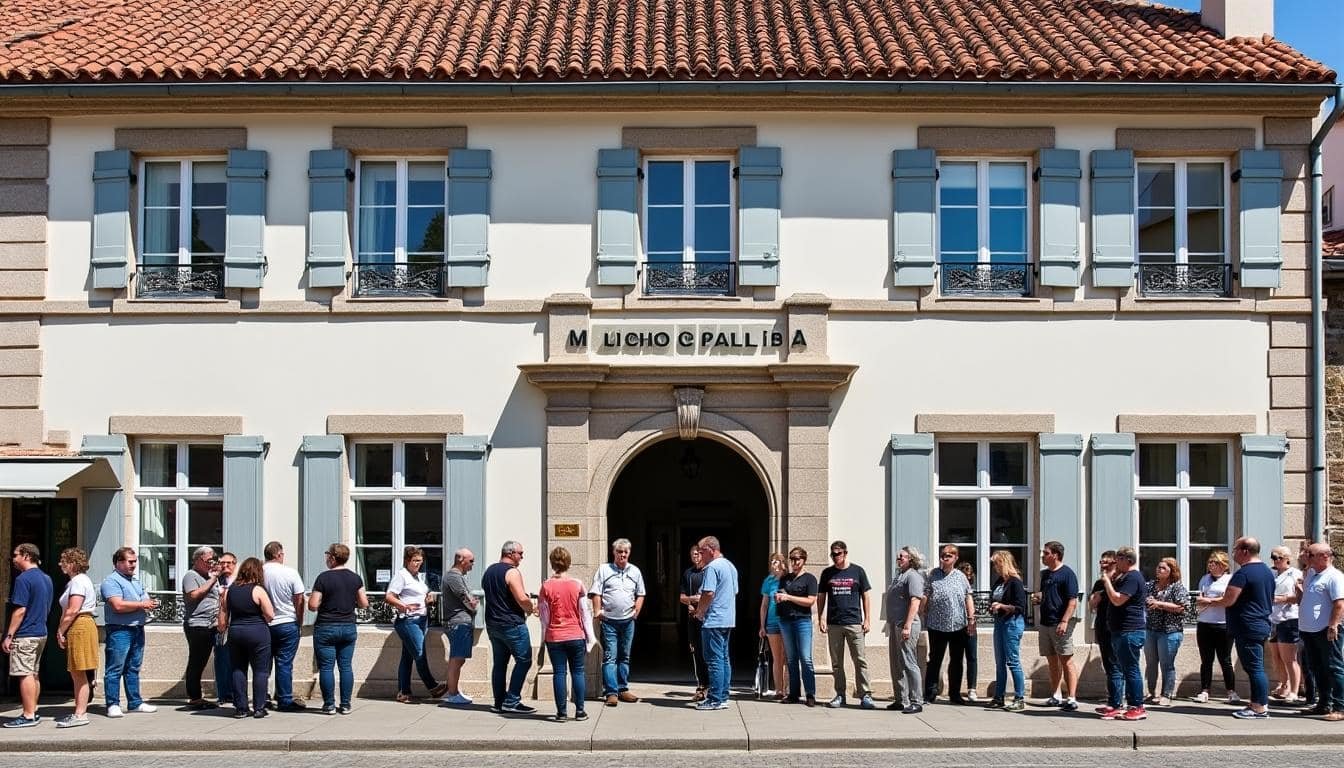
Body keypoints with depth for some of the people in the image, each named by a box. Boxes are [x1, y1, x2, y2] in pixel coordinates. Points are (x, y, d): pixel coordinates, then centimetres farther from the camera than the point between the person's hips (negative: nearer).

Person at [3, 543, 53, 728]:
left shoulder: (23, 579, -15)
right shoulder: (46, 579, 13)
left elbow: (20, 610, -19)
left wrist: (9, 636, -16)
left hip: (25, 635, -9)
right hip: (41, 633, 9)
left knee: (25, 675, -6)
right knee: (33, 675, 15)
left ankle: (28, 716, -5)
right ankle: (33, 711, 20)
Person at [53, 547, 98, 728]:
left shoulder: (78, 581, -13)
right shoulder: (78, 580, 20)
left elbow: (73, 611, -20)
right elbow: (68, 610, 21)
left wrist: (60, 631, -12)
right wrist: (62, 630, 12)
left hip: (80, 626, -11)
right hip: (79, 627, 11)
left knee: (79, 673, -8)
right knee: (75, 673, 13)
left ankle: (80, 715, -6)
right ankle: (79, 711, 18)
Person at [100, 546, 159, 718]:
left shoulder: (136, 582, 20)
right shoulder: (111, 581, -8)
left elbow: (147, 601, 23)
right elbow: (118, 606, -21)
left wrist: (152, 604, -1)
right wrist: (141, 604, -11)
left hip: (137, 629, 8)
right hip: (119, 631, -8)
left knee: (133, 669, 13)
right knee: (115, 669, -4)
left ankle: (135, 703, 18)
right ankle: (113, 705, -1)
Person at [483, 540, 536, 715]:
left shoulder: (489, 571, 14)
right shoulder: (512, 572, -13)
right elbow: (522, 599, -23)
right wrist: (531, 608, -3)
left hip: (492, 624, 9)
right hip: (512, 625, -9)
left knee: (499, 663, 12)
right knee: (523, 661, -3)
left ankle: (499, 703, 13)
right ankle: (512, 701, -7)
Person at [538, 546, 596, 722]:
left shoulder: (546, 586, -5)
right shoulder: (577, 584, -4)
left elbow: (544, 614, -1)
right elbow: (585, 612, -1)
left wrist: (544, 637, 9)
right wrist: (590, 636, 6)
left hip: (554, 637, 0)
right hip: (576, 635, 0)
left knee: (559, 673, 3)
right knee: (578, 671, 8)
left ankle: (562, 712, 3)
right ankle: (580, 711, 8)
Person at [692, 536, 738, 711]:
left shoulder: (712, 567, -14)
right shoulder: (731, 566, 16)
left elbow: (709, 593, -22)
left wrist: (699, 612, -6)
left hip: (714, 620, -10)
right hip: (729, 620, 10)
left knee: (714, 660, -7)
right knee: (724, 659, 12)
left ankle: (715, 700, -6)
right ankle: (723, 696, 15)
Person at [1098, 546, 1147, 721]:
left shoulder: (1133, 577, -14)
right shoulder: (1125, 577, 19)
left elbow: (1117, 600, -22)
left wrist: (1107, 581, -11)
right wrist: (1111, 578, 10)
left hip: (1130, 632, -11)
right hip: (1120, 631, 11)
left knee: (1131, 669, -7)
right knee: (1116, 669, 12)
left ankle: (1137, 708, -2)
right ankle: (1113, 706, 16)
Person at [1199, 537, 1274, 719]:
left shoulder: (1243, 573, -16)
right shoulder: (1267, 571, 14)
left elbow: (1228, 600, -20)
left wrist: (1210, 601, -2)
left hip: (1247, 628, -10)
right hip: (1262, 626, 10)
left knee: (1254, 668, -7)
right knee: (1256, 667, 13)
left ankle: (1260, 708, -5)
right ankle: (1257, 704, 17)